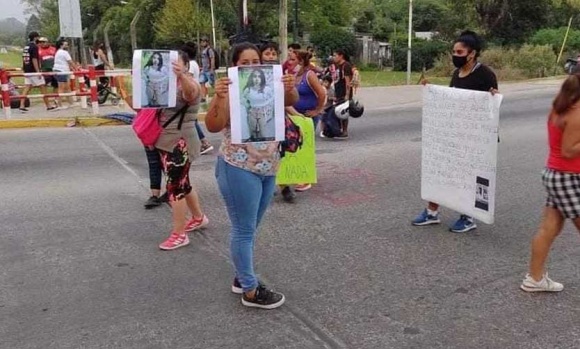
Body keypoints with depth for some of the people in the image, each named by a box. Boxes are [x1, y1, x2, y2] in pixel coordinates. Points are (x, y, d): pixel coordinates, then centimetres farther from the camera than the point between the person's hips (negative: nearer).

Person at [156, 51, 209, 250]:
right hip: (167, 142, 9)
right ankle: (198, 217, 37)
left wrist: (181, 75, -61)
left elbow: (190, 91, -42)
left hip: (181, 144, -9)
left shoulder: (190, 85, -15)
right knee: (182, 183, 19)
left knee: (174, 187, -7)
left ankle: (179, 235, 3)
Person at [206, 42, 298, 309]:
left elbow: (292, 101, -7)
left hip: (268, 168, 7)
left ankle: (242, 277, 32)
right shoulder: (230, 92, -11)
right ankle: (250, 291, 10)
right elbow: (213, 127, -20)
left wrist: (290, 88, -27)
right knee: (244, 230, 0)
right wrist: (218, 97, -35)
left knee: (251, 227, 17)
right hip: (239, 169, -7)